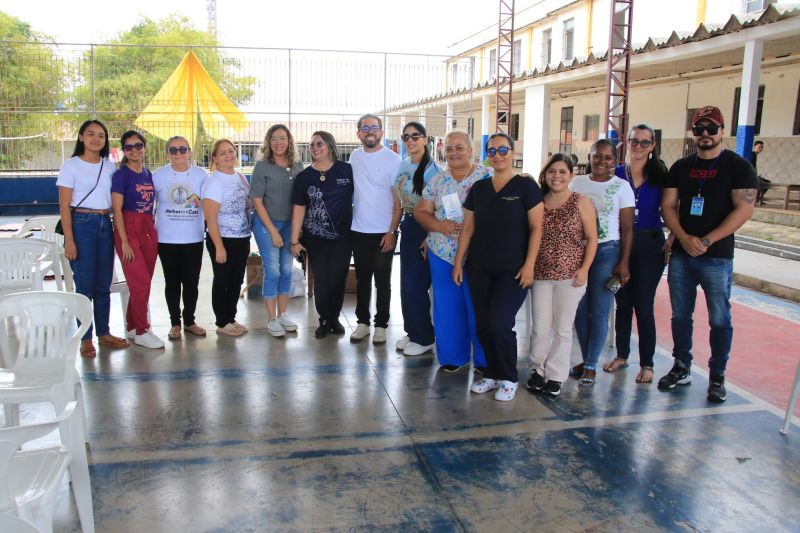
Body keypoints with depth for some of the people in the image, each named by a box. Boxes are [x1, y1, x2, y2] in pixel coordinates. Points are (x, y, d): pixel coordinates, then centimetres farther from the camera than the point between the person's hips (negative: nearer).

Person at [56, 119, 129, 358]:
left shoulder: (109, 166, 10)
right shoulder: (71, 165, -4)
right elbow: (64, 206, -7)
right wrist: (69, 241, -13)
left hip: (105, 224, 5)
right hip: (81, 224, -4)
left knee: (104, 284, 10)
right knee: (85, 284, -2)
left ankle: (103, 333, 21)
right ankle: (85, 338, 9)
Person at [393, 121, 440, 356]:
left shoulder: (432, 169, -14)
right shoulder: (403, 166, 8)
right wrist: (397, 226, 11)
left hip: (425, 229, -7)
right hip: (408, 226, 7)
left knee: (416, 284, -3)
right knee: (405, 282, 12)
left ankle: (424, 338, 12)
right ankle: (412, 331, 27)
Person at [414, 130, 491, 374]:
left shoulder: (488, 176, -4)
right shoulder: (437, 181, 8)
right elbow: (420, 212, 10)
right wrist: (439, 226, -10)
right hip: (442, 253, 4)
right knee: (448, 307, 11)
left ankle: (485, 360, 20)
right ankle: (453, 356, 27)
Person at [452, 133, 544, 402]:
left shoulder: (526, 186, -3)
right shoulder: (479, 188, 9)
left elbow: (536, 228, -5)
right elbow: (468, 227, 12)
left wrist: (529, 264, -12)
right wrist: (458, 261, 8)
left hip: (512, 269, -4)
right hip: (479, 268, 4)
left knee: (500, 324, -10)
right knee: (483, 326, 5)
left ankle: (509, 378, 12)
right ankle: (492, 373, 25)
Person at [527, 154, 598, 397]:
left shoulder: (581, 203, -1)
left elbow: (592, 239, -1)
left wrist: (584, 269, -9)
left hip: (570, 275, -2)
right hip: (540, 274, 2)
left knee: (562, 329, 6)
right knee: (540, 327, 5)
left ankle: (555, 376, 18)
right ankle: (537, 370, 24)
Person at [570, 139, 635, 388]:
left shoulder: (621, 186, -1)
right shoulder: (577, 183, 7)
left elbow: (627, 228, -1)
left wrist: (624, 263, -7)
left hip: (607, 252, -3)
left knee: (599, 312, 1)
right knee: (580, 310, 6)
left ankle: (591, 366, 12)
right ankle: (586, 359, 21)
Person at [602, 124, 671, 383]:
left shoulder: (659, 175, 1)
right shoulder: (616, 173, 3)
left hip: (649, 246, -2)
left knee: (643, 305, 0)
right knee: (622, 302, 11)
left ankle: (646, 364, 13)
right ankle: (621, 355, 26)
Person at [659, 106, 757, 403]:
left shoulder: (737, 166, -1)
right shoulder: (681, 167, 11)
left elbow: (744, 209, -10)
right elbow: (668, 206, 5)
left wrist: (706, 241, -17)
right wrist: (684, 238, -11)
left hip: (717, 258, -4)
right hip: (680, 255, 4)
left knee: (719, 319, 2)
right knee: (680, 316, 11)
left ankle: (717, 377, 15)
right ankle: (681, 369, 24)